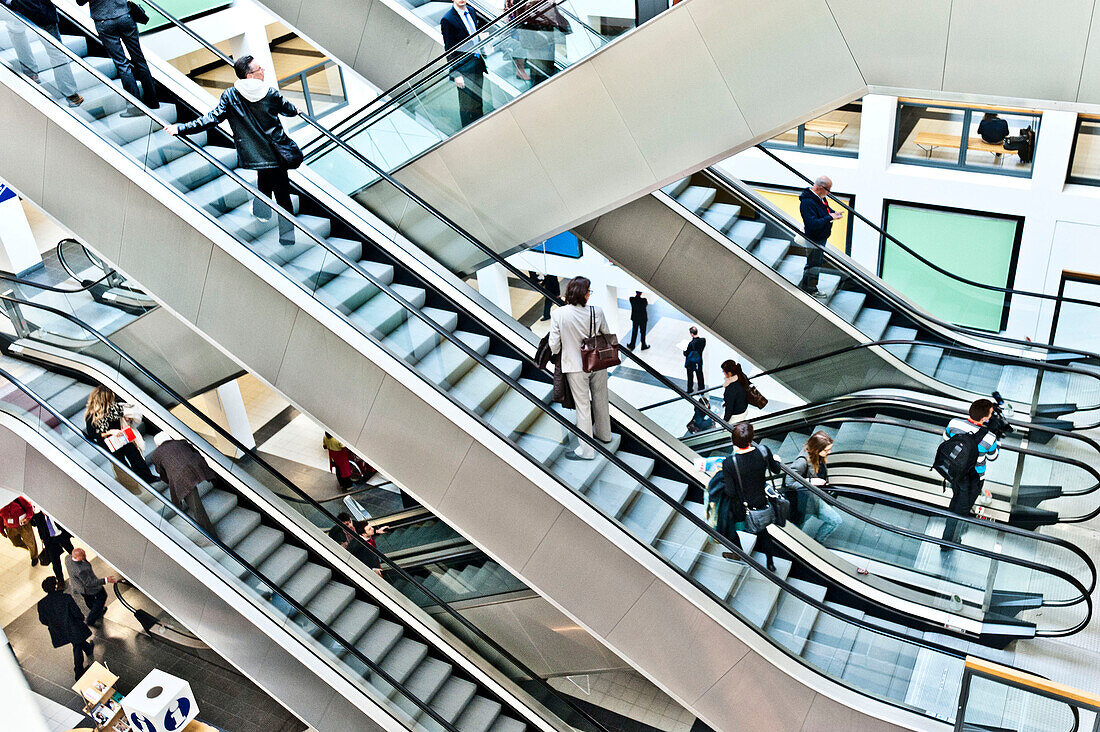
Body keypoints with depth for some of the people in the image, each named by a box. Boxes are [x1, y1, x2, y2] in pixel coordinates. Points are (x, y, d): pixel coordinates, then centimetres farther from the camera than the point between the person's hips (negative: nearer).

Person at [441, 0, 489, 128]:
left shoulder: (471, 12, 7)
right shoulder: (447, 20, -16)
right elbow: (449, 50, -16)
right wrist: (456, 74, -19)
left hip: (478, 64, 7)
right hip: (464, 69, -7)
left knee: (478, 101, 19)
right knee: (467, 106, 4)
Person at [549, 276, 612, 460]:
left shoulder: (558, 314, -17)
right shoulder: (596, 312, -12)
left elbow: (554, 345, -11)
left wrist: (557, 353, 12)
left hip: (576, 367, -2)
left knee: (583, 406, 6)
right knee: (600, 400, 21)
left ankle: (586, 449, 13)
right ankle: (604, 434, 42)